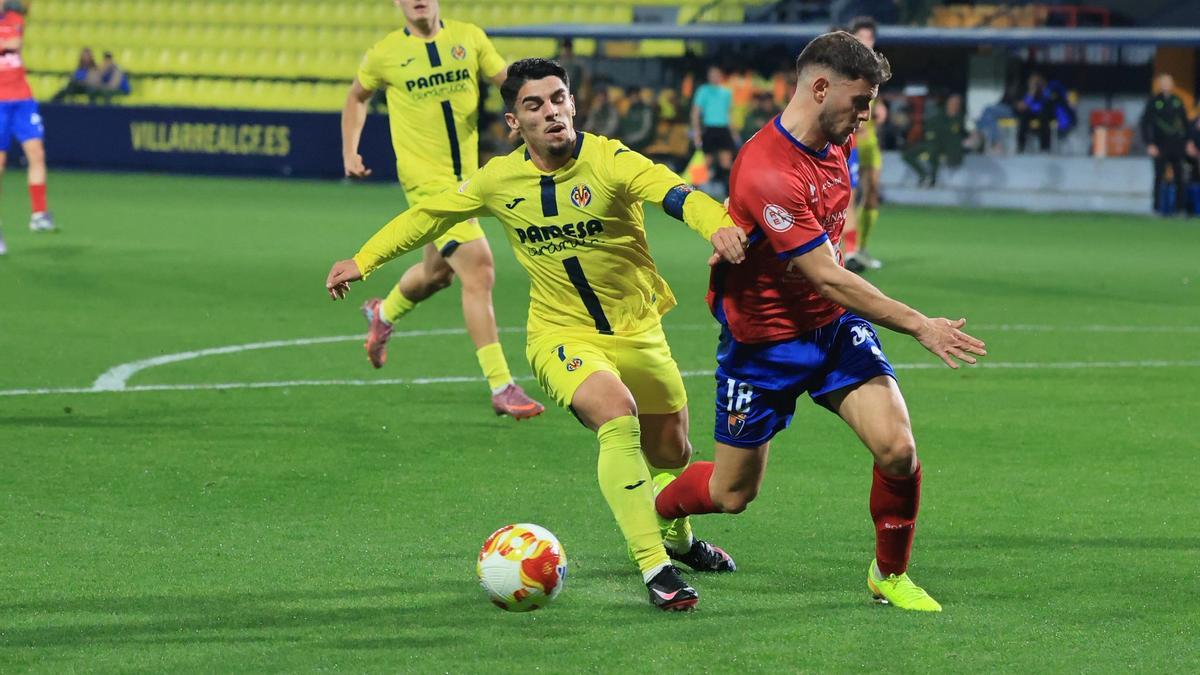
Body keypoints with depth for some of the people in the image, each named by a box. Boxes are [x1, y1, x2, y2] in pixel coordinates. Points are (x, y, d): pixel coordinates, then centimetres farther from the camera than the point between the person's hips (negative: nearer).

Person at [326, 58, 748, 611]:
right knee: (618, 417, -30)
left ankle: (679, 539, 50)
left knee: (671, 451, 14)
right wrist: (362, 261, 11)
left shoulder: (607, 160, -18)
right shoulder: (499, 180, -7)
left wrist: (716, 223, -58)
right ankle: (654, 569, -29)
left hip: (638, 332, 1)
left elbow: (669, 190, -38)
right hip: (562, 336, -1)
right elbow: (429, 215, 11)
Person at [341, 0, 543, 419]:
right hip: (427, 180, -5)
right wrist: (349, 153, 7)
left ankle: (383, 315, 56)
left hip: (466, 177, 5)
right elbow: (357, 97, 16)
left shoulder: (469, 39, 3)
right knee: (479, 272, -17)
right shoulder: (386, 54, -2)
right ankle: (502, 389, -15)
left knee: (438, 273, 24)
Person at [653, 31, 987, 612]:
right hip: (763, 340, -6)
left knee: (897, 448, -16)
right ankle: (653, 509, 41)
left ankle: (890, 575, 7)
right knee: (732, 495, 7)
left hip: (834, 324, 6)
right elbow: (829, 281, -29)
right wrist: (919, 326, -28)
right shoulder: (766, 172, -30)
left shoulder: (837, 142, -3)